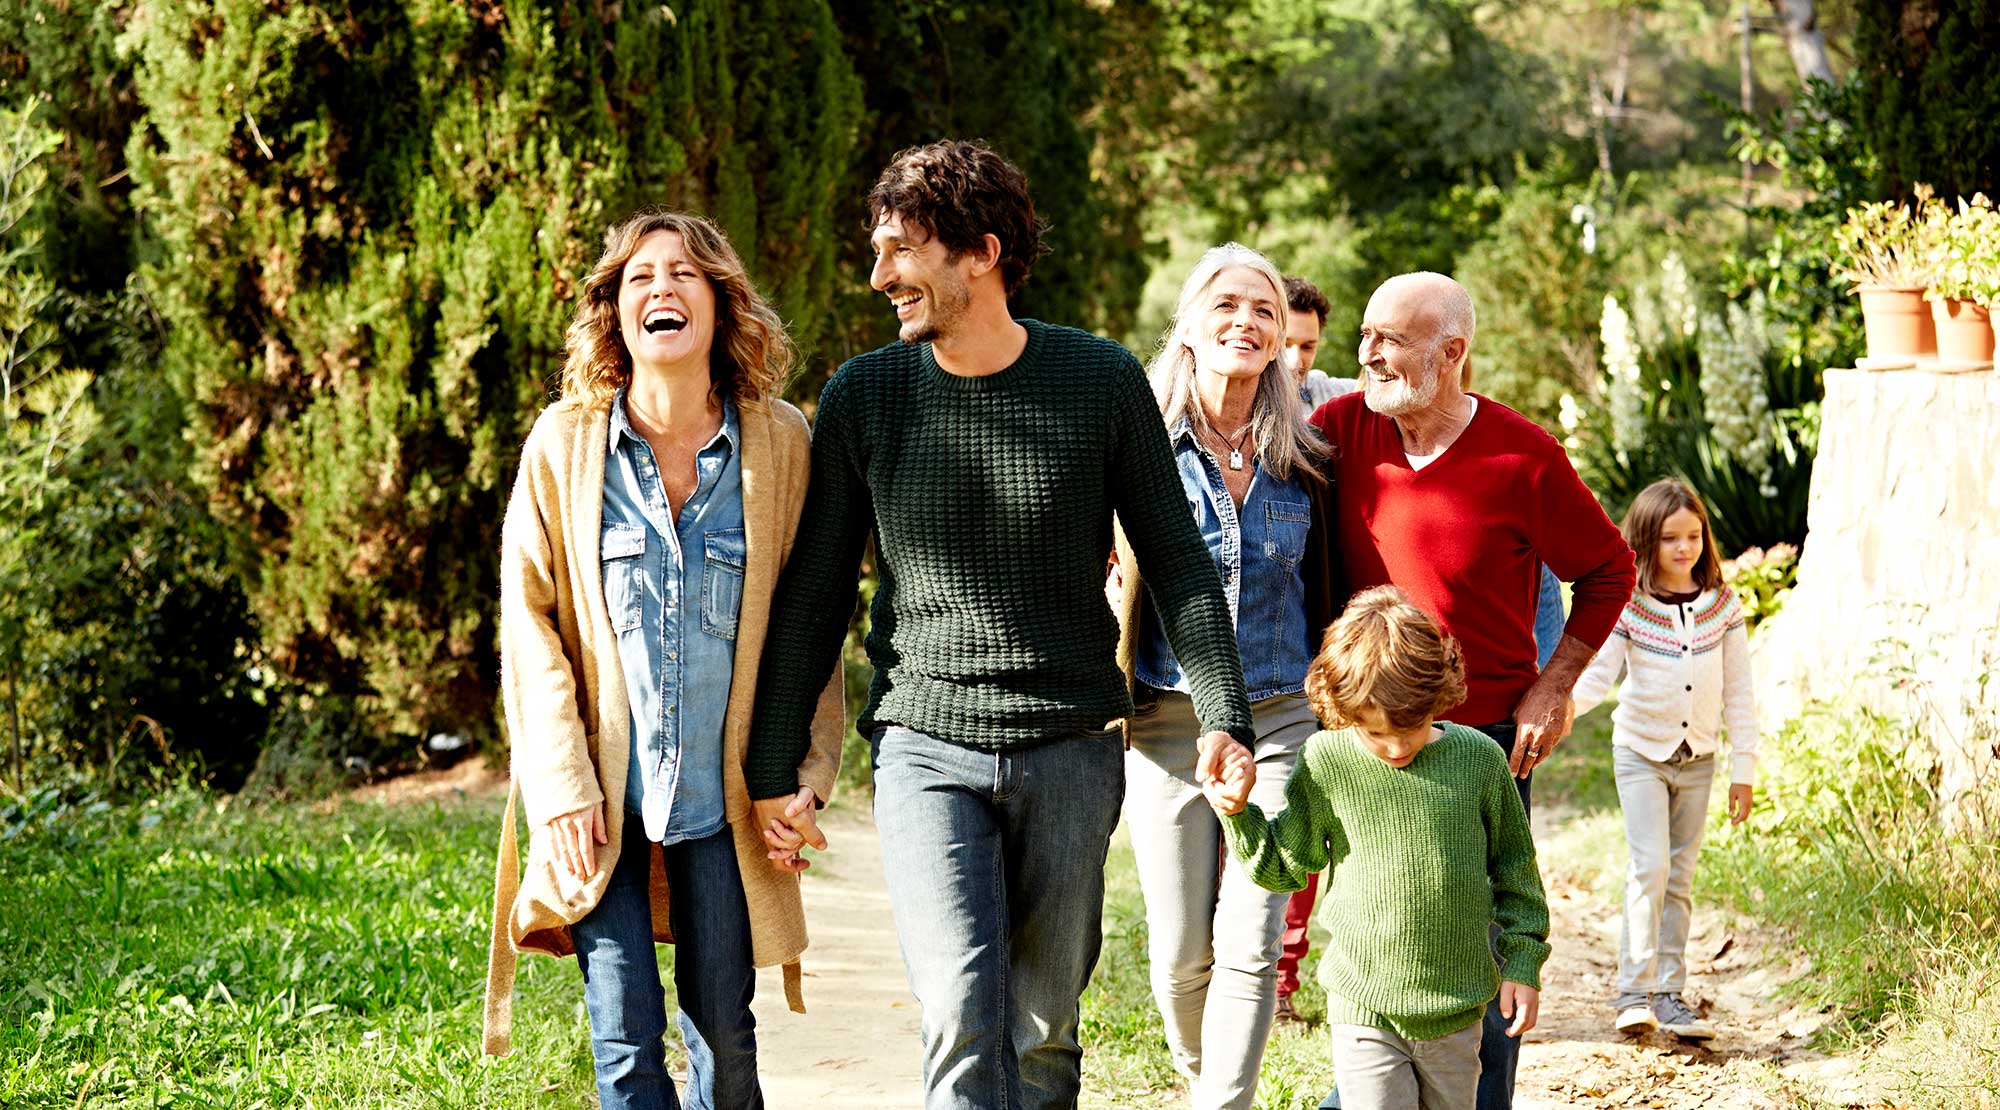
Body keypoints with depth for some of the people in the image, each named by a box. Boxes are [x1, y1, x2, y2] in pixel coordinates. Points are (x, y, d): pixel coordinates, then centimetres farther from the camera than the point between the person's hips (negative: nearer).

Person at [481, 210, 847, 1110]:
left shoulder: (780, 443, -1)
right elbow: (528, 617, -2)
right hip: (599, 798, -1)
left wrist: (806, 774, -1)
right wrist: (561, 785, -8)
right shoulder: (565, 443, -4)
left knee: (724, 1035, 6)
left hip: (722, 795, 1)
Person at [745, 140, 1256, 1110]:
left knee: (1043, 1031, 7)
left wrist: (1222, 715, -6)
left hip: (1070, 749, 1)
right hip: (925, 748, -1)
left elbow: (1177, 563, 4)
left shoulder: (1102, 382, -1)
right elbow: (813, 596, 7)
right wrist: (773, 772, 6)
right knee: (962, 1019, -15)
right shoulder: (862, 399, 0)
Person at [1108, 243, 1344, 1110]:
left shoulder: (1302, 461, 4)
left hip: (1279, 719, 1)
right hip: (1167, 720, -1)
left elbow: (1324, 592, 12)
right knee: (1180, 953, 4)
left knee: (1251, 942, -9)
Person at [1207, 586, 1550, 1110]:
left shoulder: (1478, 758, -3)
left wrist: (1523, 964, 6)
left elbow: (1514, 868, 9)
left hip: (1457, 1006, 2)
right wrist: (1237, 812, -6)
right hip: (1365, 1008, -2)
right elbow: (1285, 864, 9)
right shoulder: (1327, 762, -5)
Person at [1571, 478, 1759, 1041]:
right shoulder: (1629, 607, -10)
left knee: (1680, 878, 7)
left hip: (1697, 757, 3)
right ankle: (1634, 992, -10)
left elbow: (1738, 691, 3)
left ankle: (1669, 995, 13)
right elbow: (1597, 675, -13)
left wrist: (1744, 768, 2)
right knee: (1648, 867, -14)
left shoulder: (1722, 605, -1)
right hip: (1641, 752, -3)